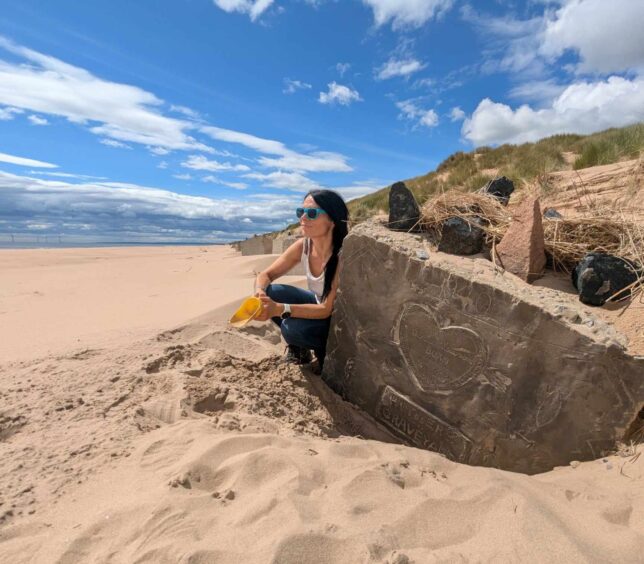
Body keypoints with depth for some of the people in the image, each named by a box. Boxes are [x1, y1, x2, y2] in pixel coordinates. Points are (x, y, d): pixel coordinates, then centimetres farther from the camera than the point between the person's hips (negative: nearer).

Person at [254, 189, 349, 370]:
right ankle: (298, 348, 7)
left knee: (293, 328, -31)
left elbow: (328, 309, -31)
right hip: (318, 305, 6)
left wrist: (280, 309, -41)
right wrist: (260, 294, -29)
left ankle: (327, 350, 2)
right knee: (271, 293, -15)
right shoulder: (303, 246, -12)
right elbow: (265, 275, -5)